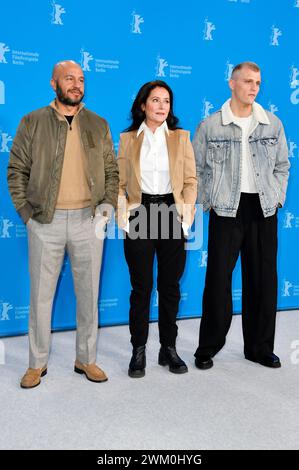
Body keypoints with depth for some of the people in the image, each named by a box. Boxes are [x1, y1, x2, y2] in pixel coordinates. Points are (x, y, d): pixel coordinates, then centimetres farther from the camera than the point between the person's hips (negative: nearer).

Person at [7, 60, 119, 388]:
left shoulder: (98, 125, 10)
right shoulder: (32, 123, 4)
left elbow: (111, 171, 12)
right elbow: (16, 171, 5)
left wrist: (108, 203, -2)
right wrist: (25, 211, -3)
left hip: (88, 220, 2)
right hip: (45, 221, -1)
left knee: (89, 293, 8)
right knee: (40, 294, 6)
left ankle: (86, 359, 24)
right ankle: (37, 363, 22)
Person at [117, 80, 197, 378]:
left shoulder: (180, 137, 9)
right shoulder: (128, 139, 7)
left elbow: (190, 180, 6)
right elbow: (119, 182, 6)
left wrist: (186, 214, -5)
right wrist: (123, 213, -7)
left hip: (171, 215, 1)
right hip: (140, 215, -1)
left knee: (170, 286, 7)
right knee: (141, 286, 4)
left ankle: (169, 348, 21)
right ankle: (138, 351, 16)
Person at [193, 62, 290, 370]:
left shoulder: (272, 124, 8)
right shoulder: (210, 126, 0)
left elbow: (282, 166, 15)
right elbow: (197, 169, 4)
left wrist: (277, 198, 5)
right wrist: (208, 202, -2)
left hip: (264, 211, 3)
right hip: (226, 210, -3)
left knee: (263, 280, 7)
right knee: (218, 279, 0)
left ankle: (260, 348, 23)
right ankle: (208, 348, 16)